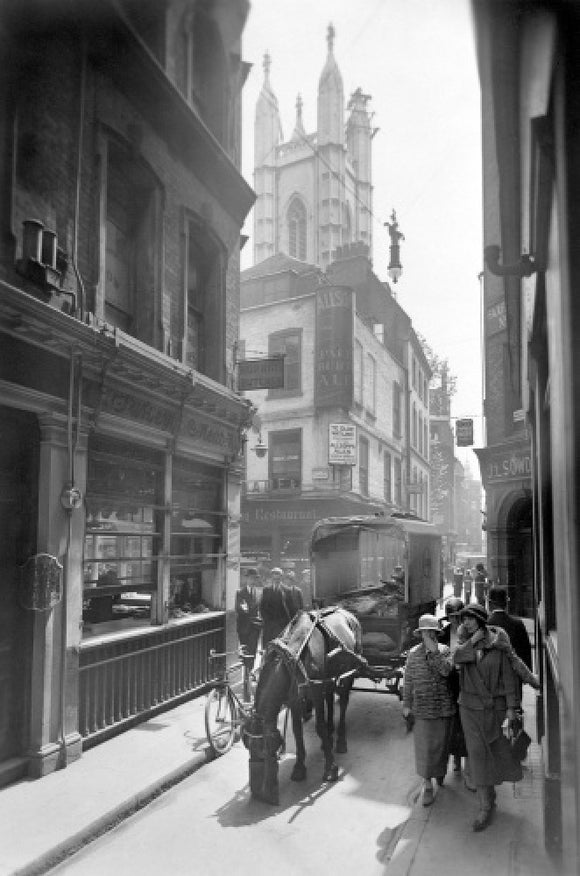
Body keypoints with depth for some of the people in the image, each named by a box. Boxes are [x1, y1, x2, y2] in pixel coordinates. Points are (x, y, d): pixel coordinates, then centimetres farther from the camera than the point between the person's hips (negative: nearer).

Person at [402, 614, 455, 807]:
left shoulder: (444, 650, -2)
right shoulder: (413, 653, 0)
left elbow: (446, 670, -20)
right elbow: (408, 681, 5)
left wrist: (433, 650, -22)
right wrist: (406, 705, 4)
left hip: (444, 707, 0)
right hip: (422, 709, 0)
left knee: (441, 744, 14)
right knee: (424, 747, 0)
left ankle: (440, 772, 40)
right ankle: (427, 785, 13)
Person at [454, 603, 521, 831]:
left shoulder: (498, 642, -8)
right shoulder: (466, 643, 2)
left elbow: (508, 675, -7)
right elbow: (456, 658, -17)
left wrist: (511, 706, -8)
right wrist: (473, 641, -20)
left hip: (495, 706, -1)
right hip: (470, 705, 2)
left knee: (493, 751, 12)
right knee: (477, 752, -2)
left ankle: (488, 793, 34)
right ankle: (485, 806, 8)